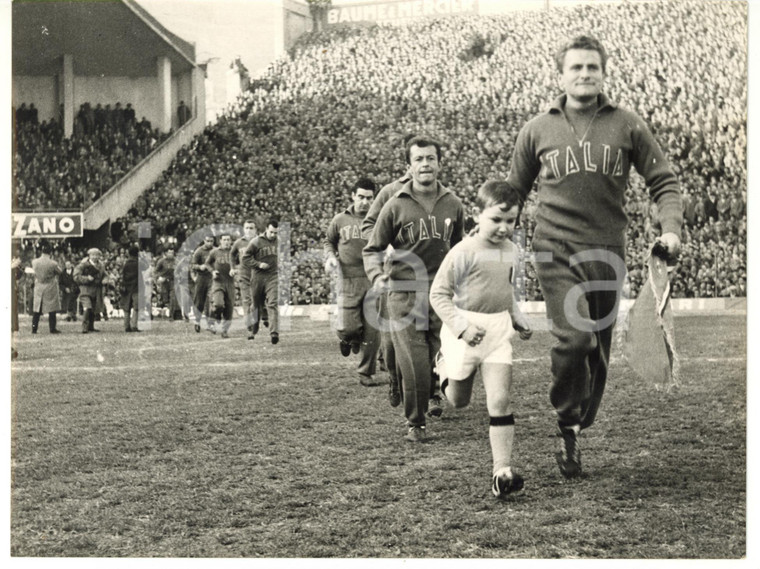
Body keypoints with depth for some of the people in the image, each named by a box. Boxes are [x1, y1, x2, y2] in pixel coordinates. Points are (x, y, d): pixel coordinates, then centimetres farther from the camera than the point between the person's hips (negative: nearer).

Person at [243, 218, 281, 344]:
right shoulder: (256, 241, -5)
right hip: (258, 277, -1)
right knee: (256, 305, 10)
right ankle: (253, 331, 27)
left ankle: (274, 333, -23)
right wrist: (259, 264, -13)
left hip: (273, 277, 1)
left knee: (273, 304, -14)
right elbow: (245, 257, -1)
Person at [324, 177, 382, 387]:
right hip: (348, 281, 0)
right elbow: (329, 241, 21)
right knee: (349, 328, -10)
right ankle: (349, 338, 28)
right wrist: (330, 257, 2)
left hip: (373, 281, 0)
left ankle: (366, 373, 14)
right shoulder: (340, 220, 6)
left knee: (372, 331, 0)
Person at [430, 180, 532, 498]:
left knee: (500, 400, -8)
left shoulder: (510, 251, 7)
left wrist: (518, 320, 17)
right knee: (458, 401, 13)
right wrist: (461, 326, -20)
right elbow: (438, 293, -11)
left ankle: (503, 471, -8)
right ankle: (445, 367, 50)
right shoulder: (464, 252, -14)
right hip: (465, 331, -4)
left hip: (498, 331, 4)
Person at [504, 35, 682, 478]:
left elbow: (664, 181, 9)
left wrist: (671, 228, -6)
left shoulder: (627, 126, 5)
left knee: (599, 352, 8)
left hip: (608, 255, 2)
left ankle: (580, 430, 26)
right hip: (557, 252, -2)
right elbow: (513, 191, 18)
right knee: (574, 338, -21)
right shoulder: (538, 130, 6)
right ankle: (568, 427, -1)